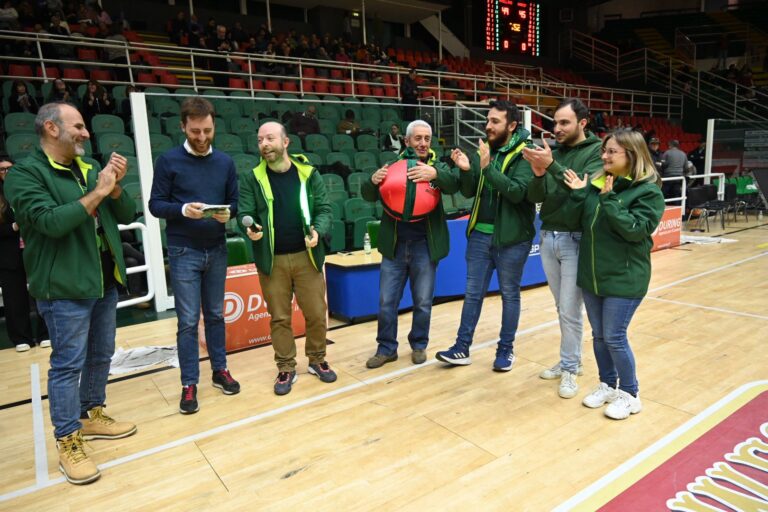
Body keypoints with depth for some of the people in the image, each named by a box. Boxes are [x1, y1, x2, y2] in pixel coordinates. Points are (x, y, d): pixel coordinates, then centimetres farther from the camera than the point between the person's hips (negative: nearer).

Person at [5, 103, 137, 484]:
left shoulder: (90, 170, 11)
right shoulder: (25, 173, -9)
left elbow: (126, 216, 8)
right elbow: (52, 221, -24)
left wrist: (114, 187, -10)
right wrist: (98, 192, -19)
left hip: (105, 280, 7)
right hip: (65, 287, -7)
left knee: (101, 356, 17)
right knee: (67, 364, 0)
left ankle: (91, 416, 35)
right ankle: (67, 443, 13)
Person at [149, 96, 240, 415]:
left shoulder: (225, 162, 6)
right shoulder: (168, 161, -4)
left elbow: (235, 201, 8)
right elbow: (155, 204, -4)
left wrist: (228, 213, -14)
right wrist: (183, 210, -23)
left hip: (217, 250, 3)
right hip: (183, 252, -3)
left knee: (216, 314, 15)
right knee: (188, 321, 2)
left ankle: (220, 370, 29)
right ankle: (189, 384, 14)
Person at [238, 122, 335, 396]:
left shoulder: (309, 173, 0)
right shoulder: (253, 178, 0)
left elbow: (324, 208, 0)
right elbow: (245, 213, -2)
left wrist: (318, 231, -19)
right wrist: (249, 229, -25)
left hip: (306, 256, 0)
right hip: (272, 260, 0)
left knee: (316, 313, 8)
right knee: (279, 317, 9)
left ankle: (317, 360, 30)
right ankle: (286, 369, 24)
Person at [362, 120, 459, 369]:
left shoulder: (437, 167, 2)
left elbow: (454, 185, -17)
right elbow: (369, 196, 1)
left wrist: (435, 174, -37)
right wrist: (373, 181, -22)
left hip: (424, 245, -1)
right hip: (394, 245, 1)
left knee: (423, 302, 10)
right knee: (386, 302, 7)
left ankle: (419, 345, 30)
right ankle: (386, 348, 23)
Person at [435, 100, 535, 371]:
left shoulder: (524, 154, -9)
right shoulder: (483, 151, 7)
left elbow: (518, 192, -22)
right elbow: (469, 192, 7)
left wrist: (488, 167, -27)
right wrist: (466, 170, -12)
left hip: (511, 237, -5)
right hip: (480, 234, 5)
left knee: (509, 294, 9)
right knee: (473, 293, 9)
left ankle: (506, 349, 23)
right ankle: (462, 348, 18)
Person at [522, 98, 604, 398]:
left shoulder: (596, 151, -6)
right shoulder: (553, 152, 8)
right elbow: (535, 198, 1)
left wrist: (552, 165, -31)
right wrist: (538, 174, -19)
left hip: (575, 240, -5)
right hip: (548, 238, 5)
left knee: (570, 310, -1)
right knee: (563, 307, 15)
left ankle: (570, 368, 15)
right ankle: (570, 360, 29)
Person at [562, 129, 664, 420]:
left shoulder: (648, 190, -10)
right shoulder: (596, 182, 4)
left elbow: (635, 229, -20)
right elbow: (575, 221, 4)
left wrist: (609, 200, -23)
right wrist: (578, 194, -11)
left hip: (624, 278, -6)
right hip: (591, 274, 6)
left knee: (615, 338, 0)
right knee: (599, 336, 15)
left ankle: (630, 394, 21)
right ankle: (608, 385, 33)